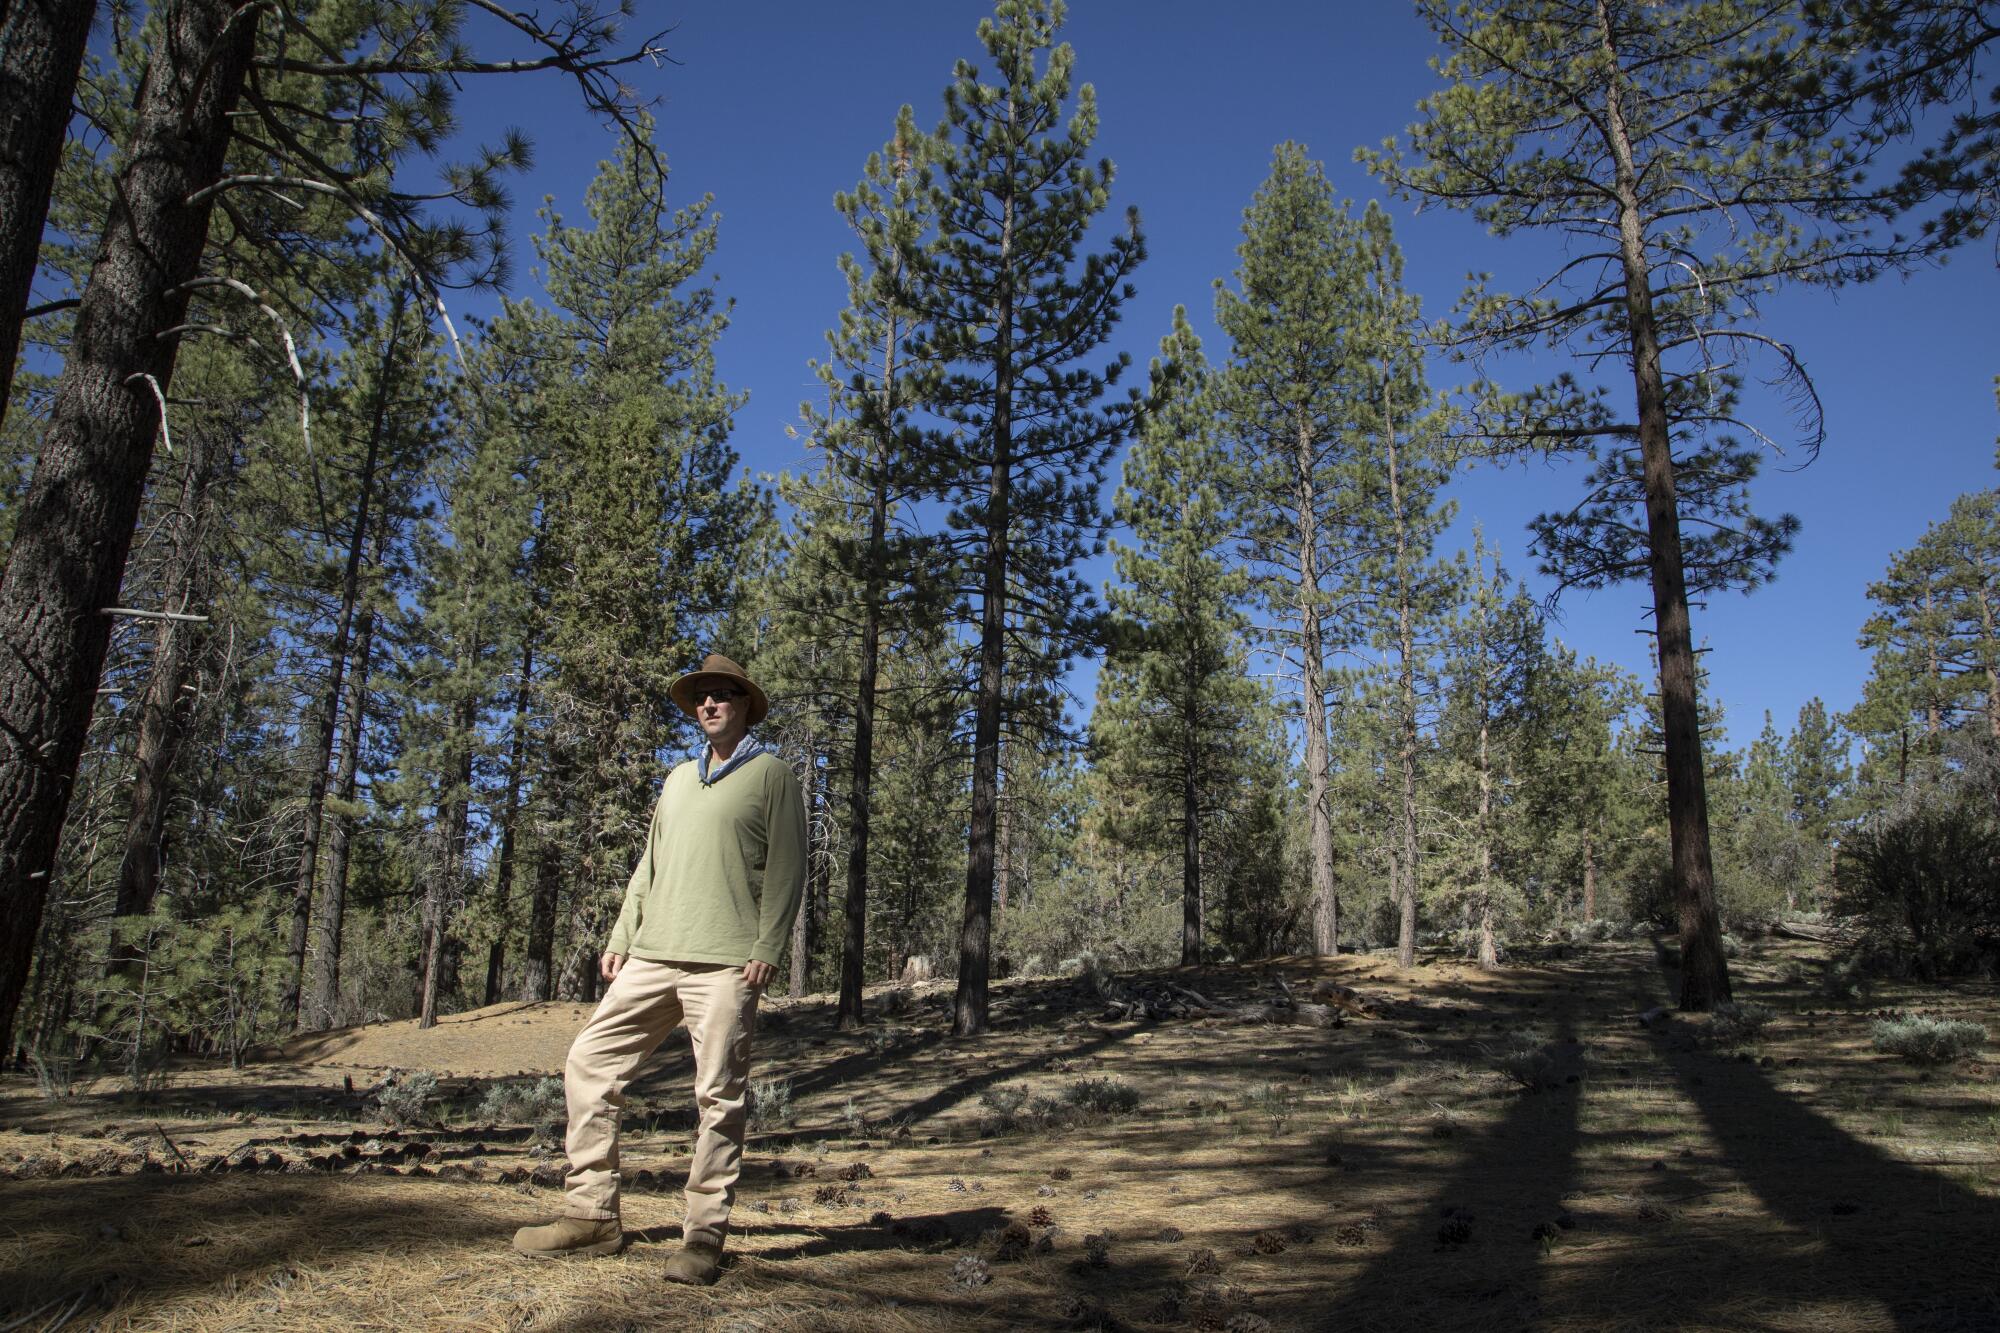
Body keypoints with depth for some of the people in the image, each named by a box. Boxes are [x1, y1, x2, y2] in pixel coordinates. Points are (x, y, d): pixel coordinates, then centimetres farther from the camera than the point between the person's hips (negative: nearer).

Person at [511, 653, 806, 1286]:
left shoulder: (771, 775, 4)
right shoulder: (678, 779, 22)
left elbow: (786, 869, -3)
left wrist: (768, 947, -13)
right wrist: (621, 938, 14)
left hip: (723, 964, -6)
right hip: (652, 956, 7)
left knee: (719, 1096, -5)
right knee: (589, 1062, 3)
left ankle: (704, 1236, 4)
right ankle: (592, 1214, 11)